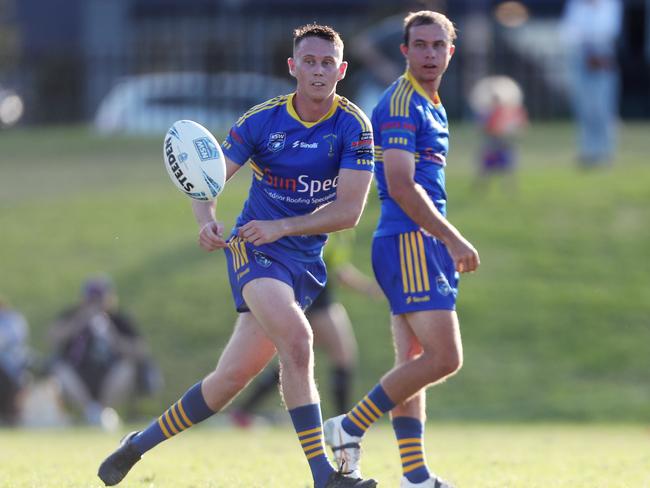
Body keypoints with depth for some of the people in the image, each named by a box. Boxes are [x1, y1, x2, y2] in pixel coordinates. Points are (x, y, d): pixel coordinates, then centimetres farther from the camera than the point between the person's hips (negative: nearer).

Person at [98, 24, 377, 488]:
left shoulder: (354, 126, -7)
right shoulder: (262, 120, -6)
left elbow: (349, 210, -14)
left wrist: (281, 227, -25)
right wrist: (207, 220, -28)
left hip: (305, 262, 2)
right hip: (253, 247, -2)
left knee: (234, 375, 4)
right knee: (296, 338, -28)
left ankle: (141, 442, 23)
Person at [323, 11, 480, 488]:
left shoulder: (432, 107, 19)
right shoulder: (400, 104, -12)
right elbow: (401, 188, -19)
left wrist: (449, 244, 22)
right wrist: (454, 239, -18)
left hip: (424, 244, 10)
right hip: (408, 241, -10)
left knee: (416, 362, 7)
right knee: (444, 357, -14)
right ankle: (349, 428, -7)